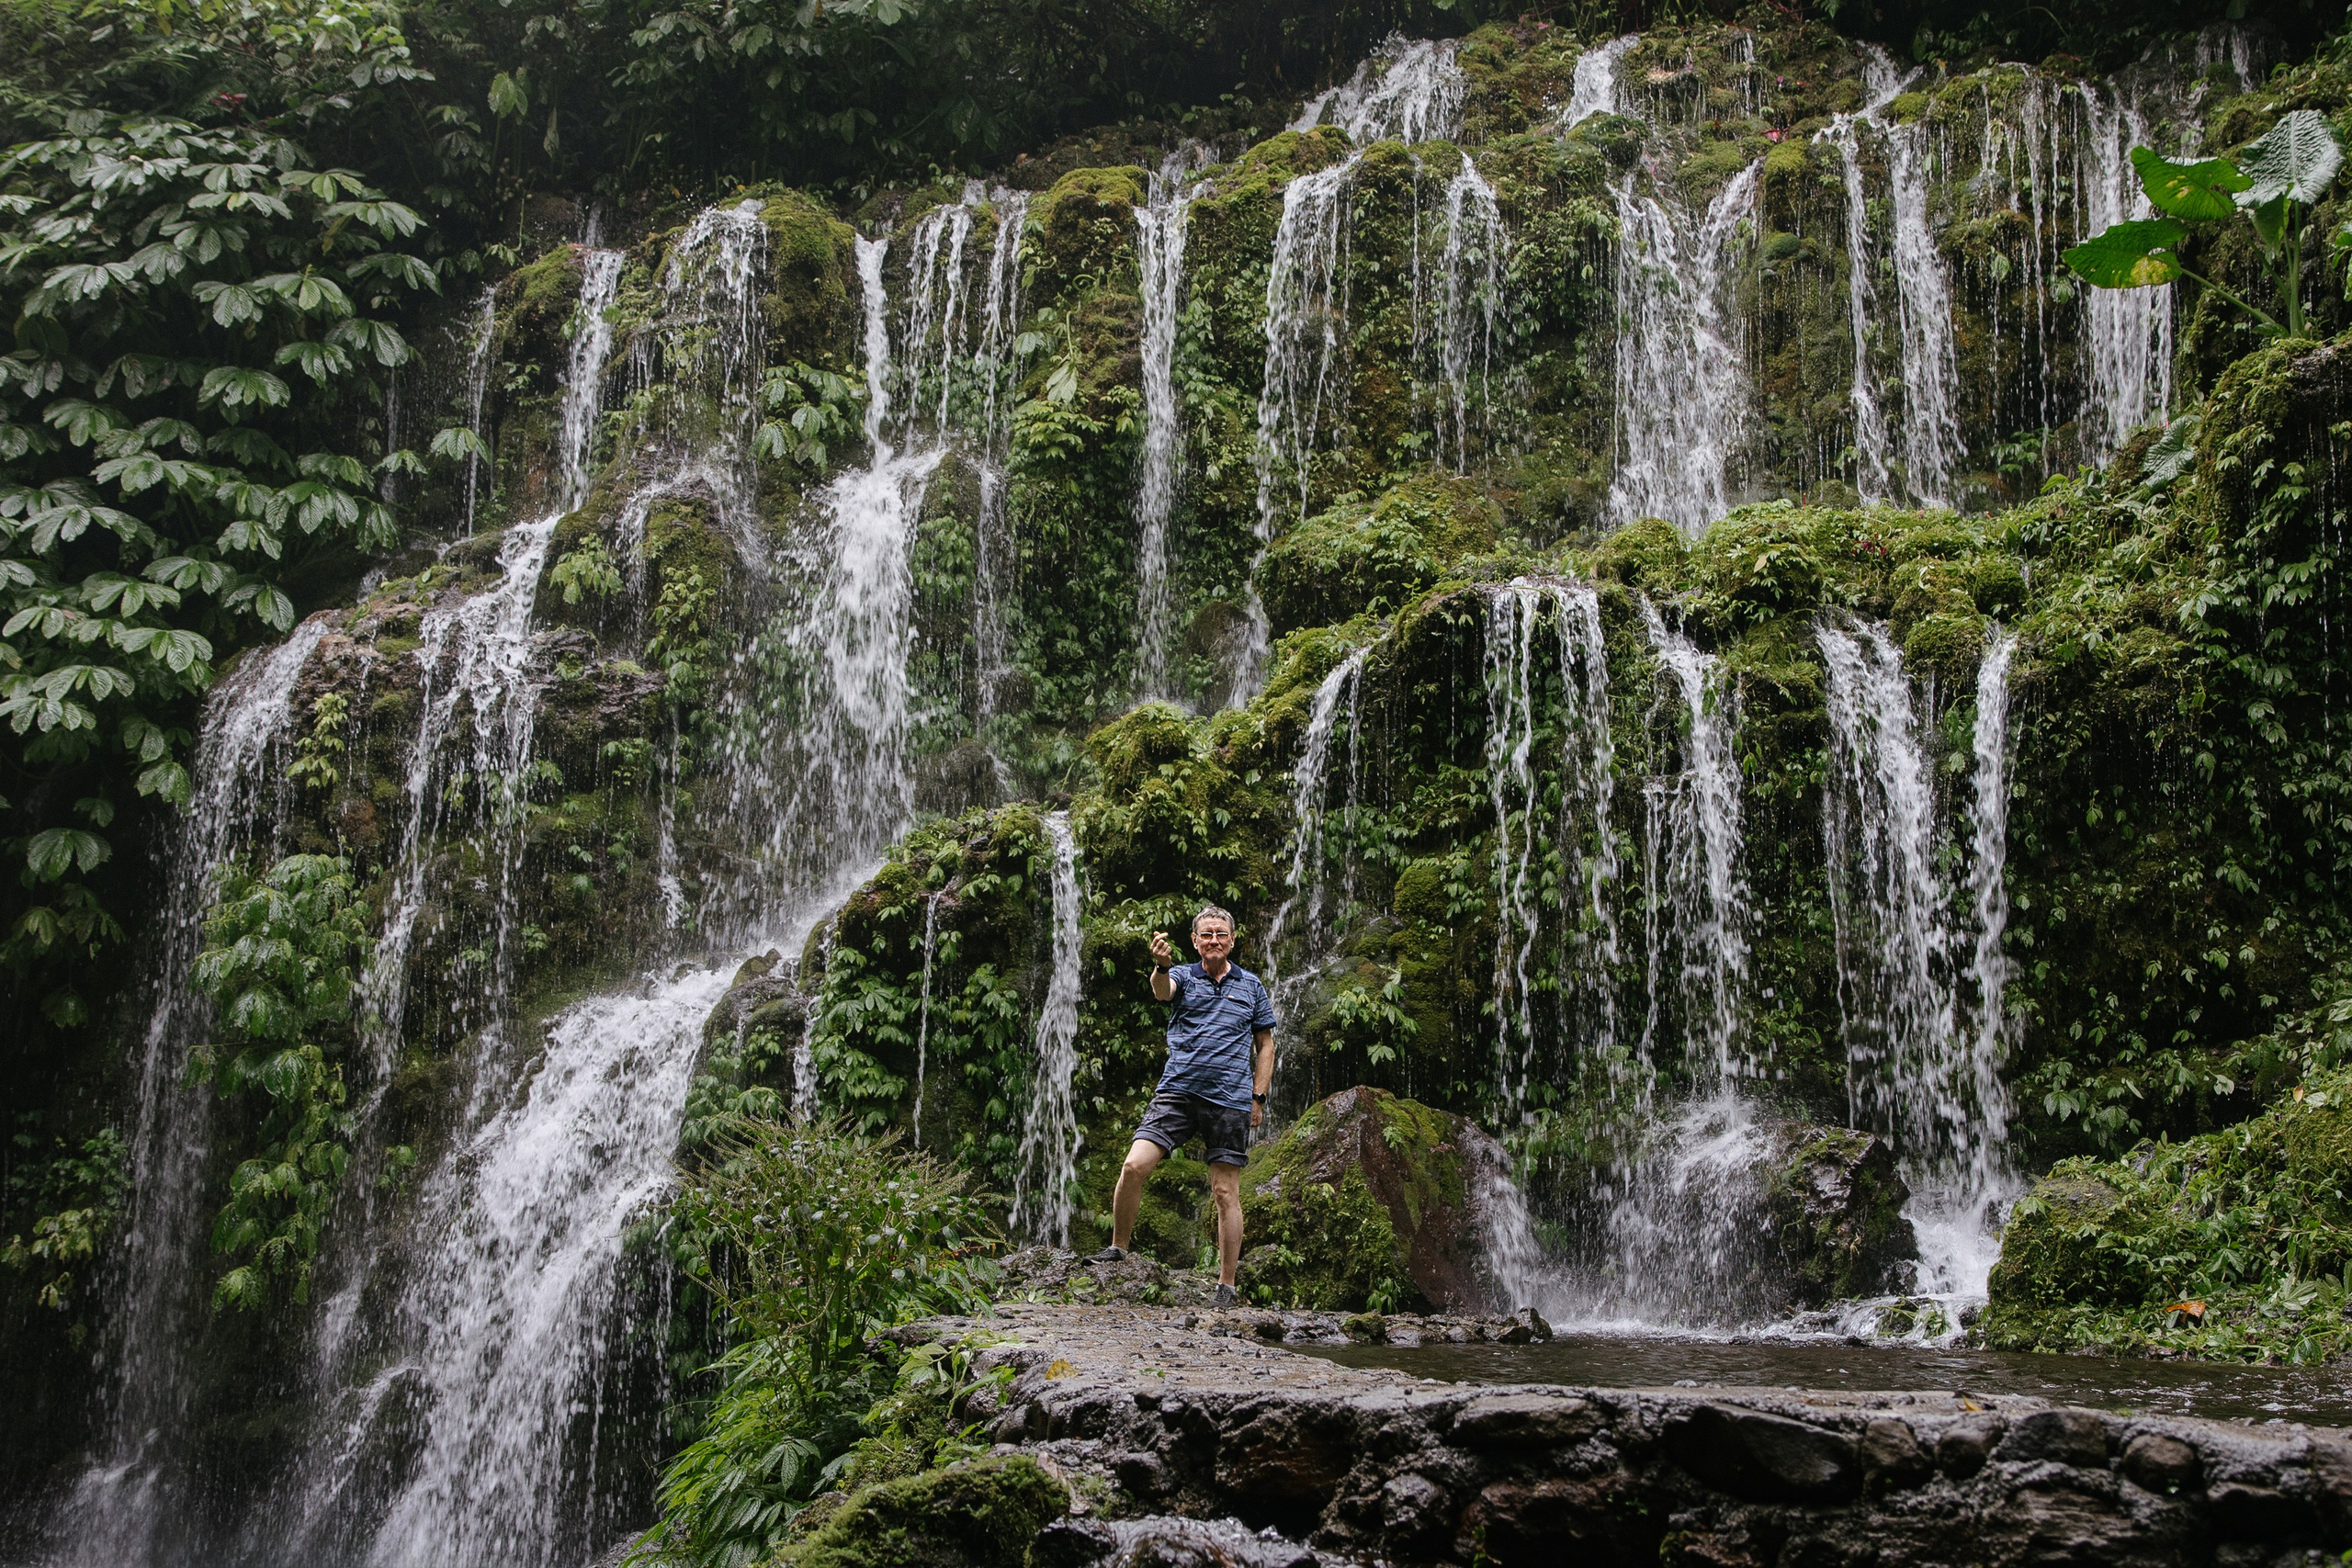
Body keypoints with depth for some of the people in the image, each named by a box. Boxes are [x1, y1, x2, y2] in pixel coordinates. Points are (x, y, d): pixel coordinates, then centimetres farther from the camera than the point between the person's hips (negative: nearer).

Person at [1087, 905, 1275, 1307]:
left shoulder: (1251, 986, 11)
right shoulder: (1182, 976, 7)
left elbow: (1265, 1045, 15)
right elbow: (1162, 990, -18)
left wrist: (1257, 1097, 4)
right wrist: (1161, 966, -42)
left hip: (1229, 1101, 0)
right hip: (1177, 1092, 0)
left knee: (1226, 1194, 0)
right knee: (1134, 1166, -15)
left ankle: (1227, 1288, 5)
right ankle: (1118, 1248, 5)